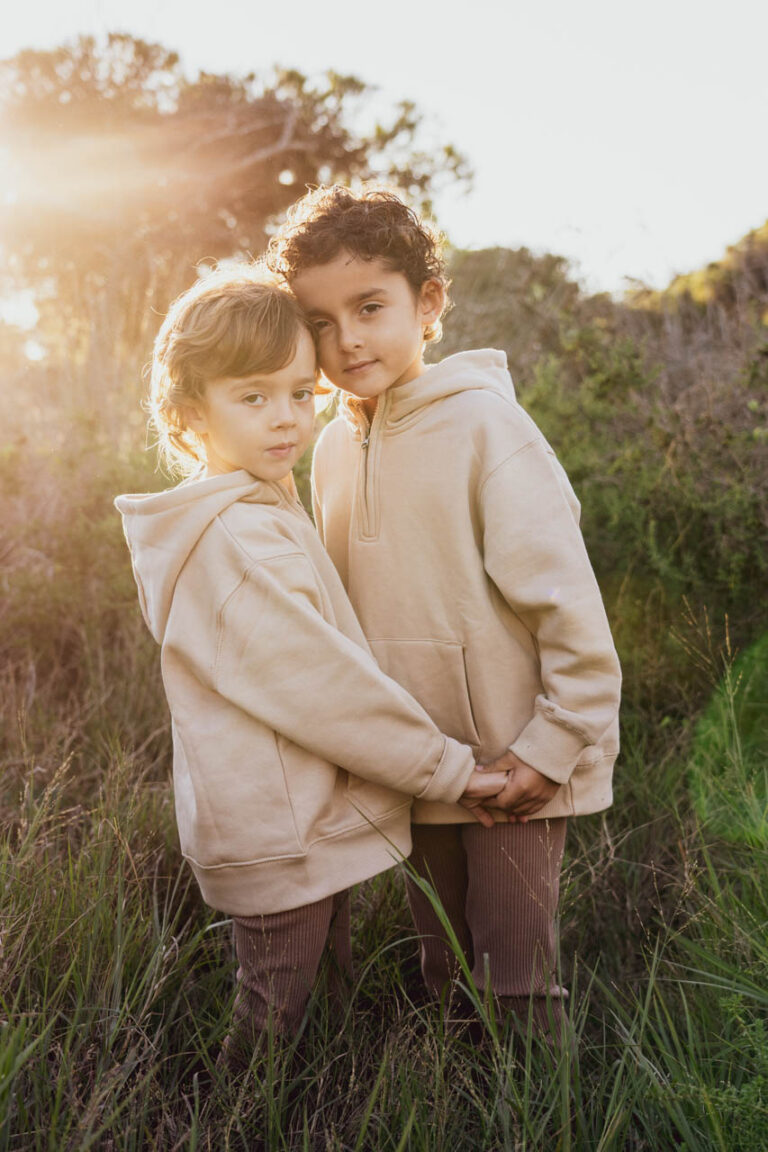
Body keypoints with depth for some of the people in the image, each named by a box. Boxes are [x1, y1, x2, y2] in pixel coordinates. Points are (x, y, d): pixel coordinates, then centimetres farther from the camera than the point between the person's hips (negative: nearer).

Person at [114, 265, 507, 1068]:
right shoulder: (233, 541, -24)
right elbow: (318, 685, -25)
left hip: (309, 826, 10)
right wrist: (447, 766, -15)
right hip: (279, 843, -10)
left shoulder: (263, 514, 10)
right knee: (277, 1027, 7)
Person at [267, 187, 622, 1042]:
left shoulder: (484, 425, -16)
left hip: (509, 764, -6)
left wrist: (554, 745, -15)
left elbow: (566, 596, -16)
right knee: (440, 964, 21)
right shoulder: (333, 448, 3)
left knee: (516, 978, 4)